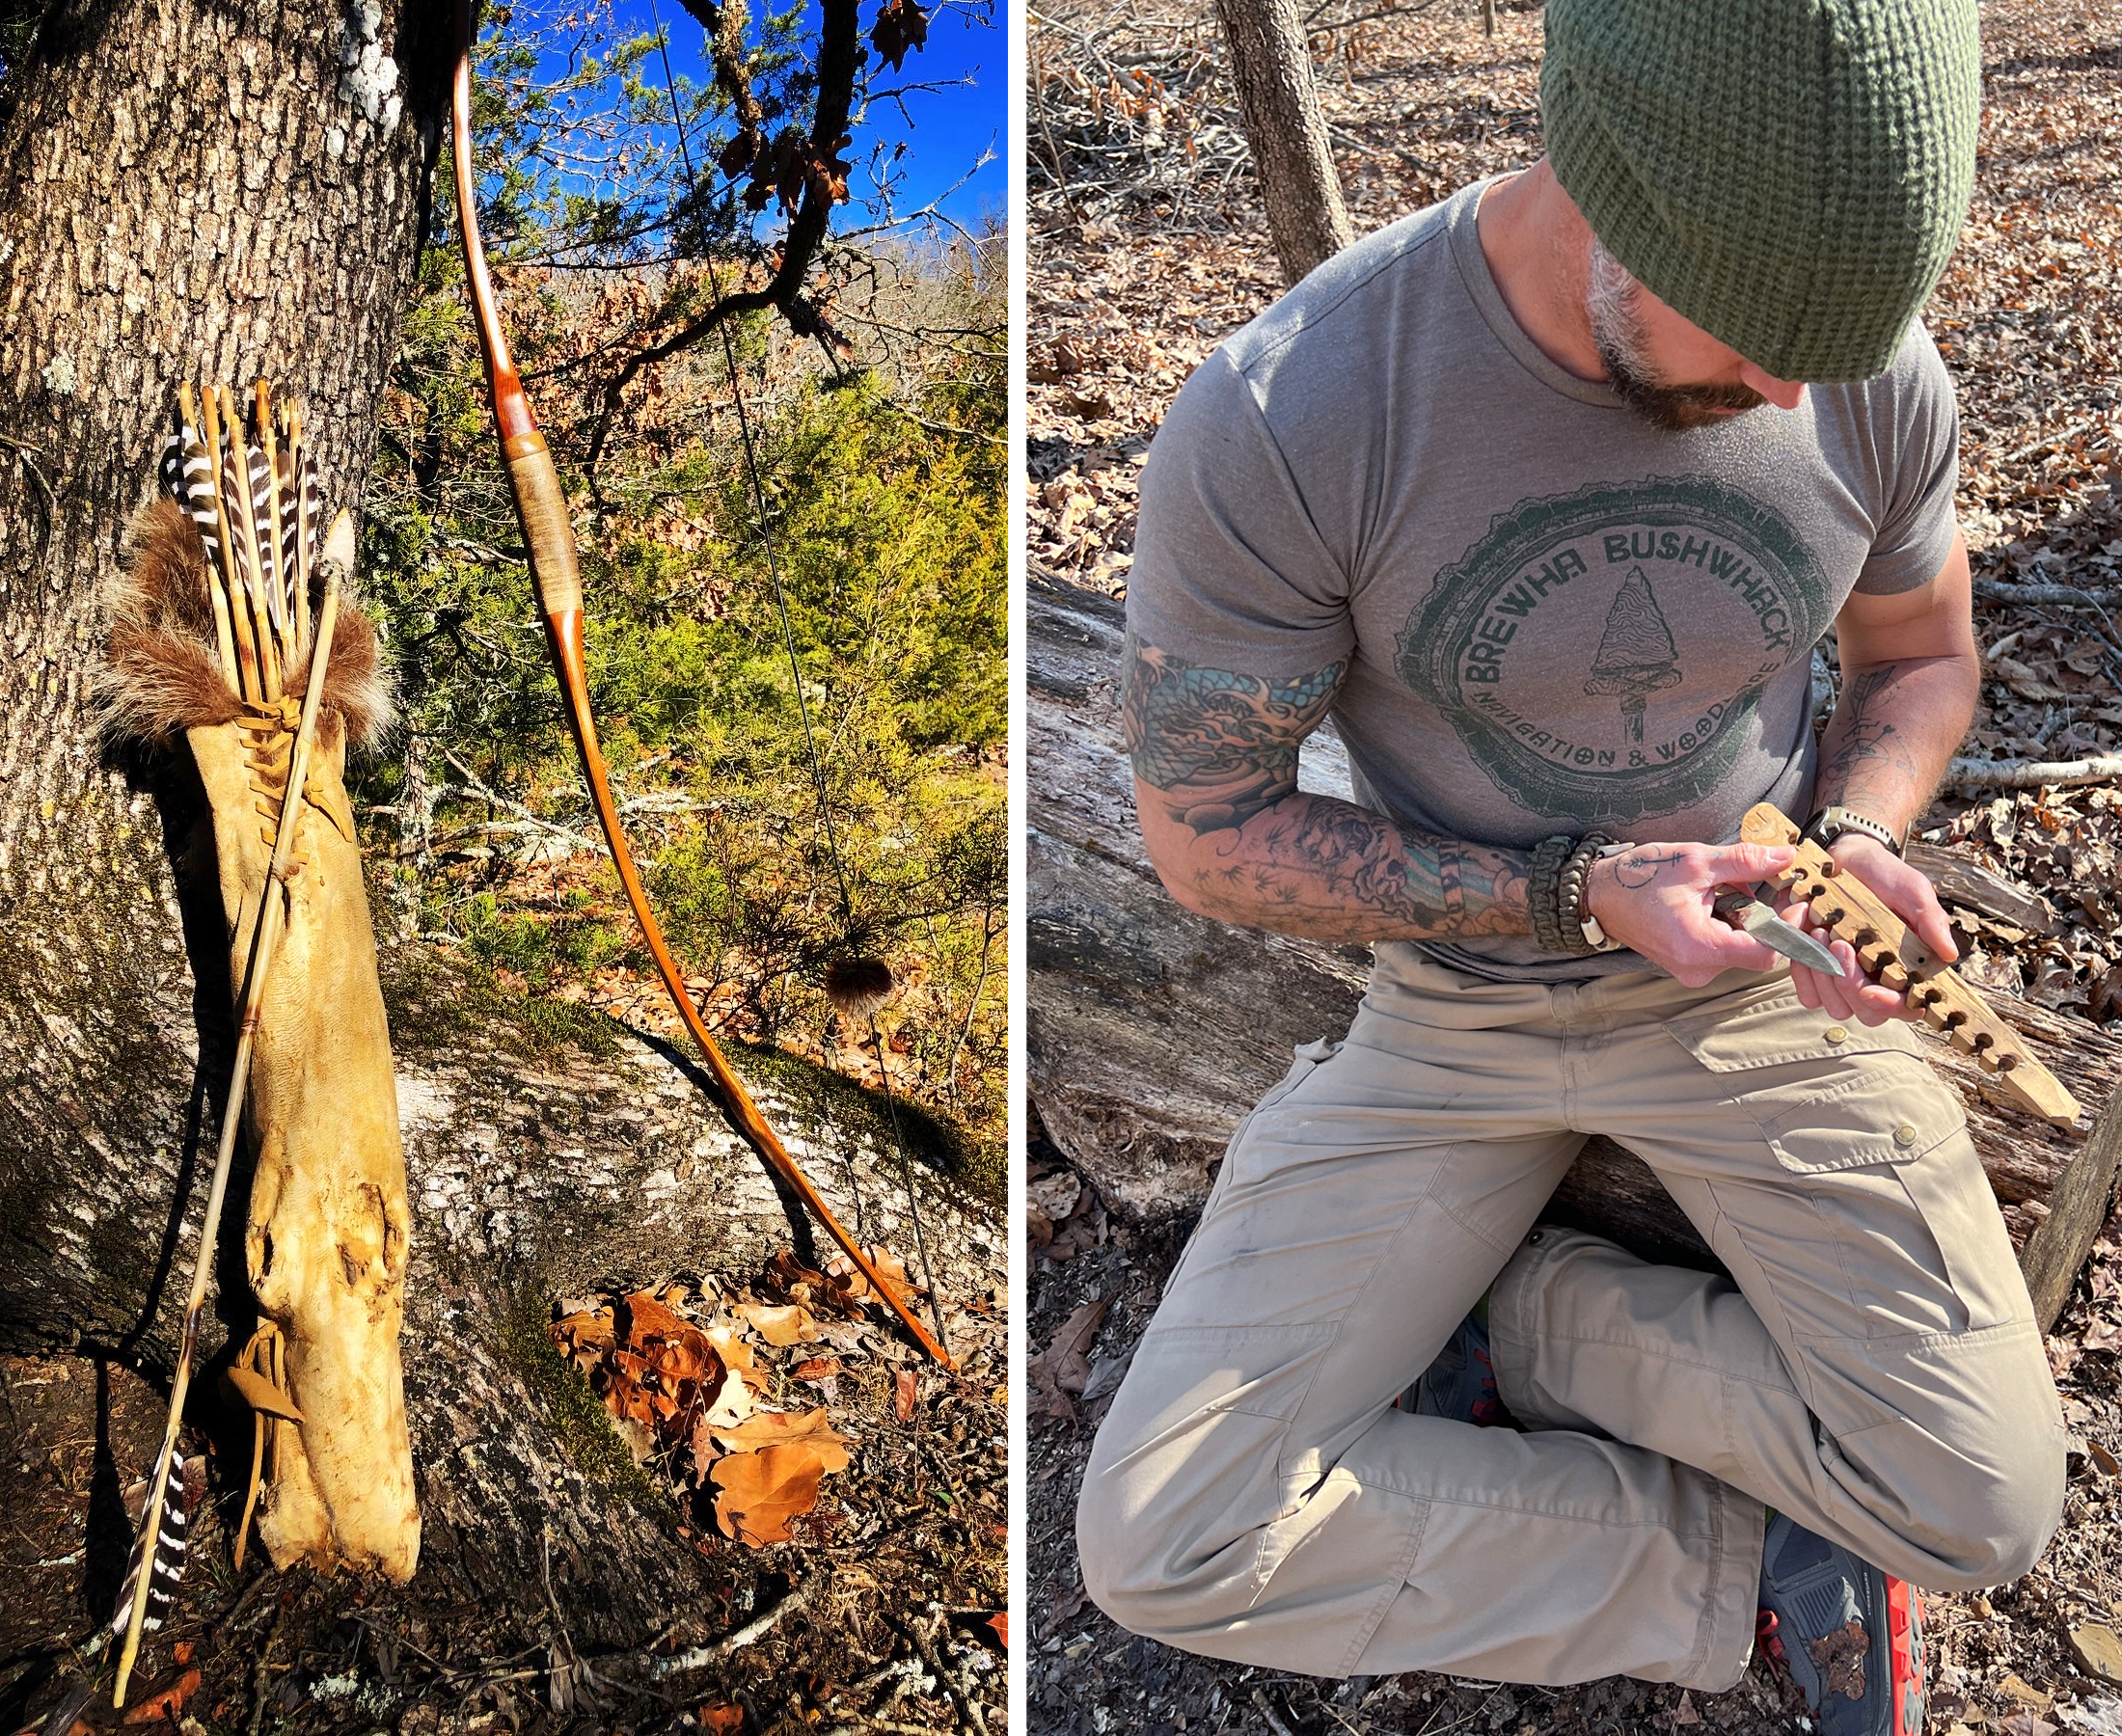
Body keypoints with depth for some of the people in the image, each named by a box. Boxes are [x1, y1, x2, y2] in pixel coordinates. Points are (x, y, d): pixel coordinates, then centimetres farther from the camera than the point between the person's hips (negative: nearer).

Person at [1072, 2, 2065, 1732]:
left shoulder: (1878, 380, -12)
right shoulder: (1273, 427, -26)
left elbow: (1921, 657, 8)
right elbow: (1206, 834, -16)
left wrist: (1853, 842, -14)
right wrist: (1580, 894, -23)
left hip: (1757, 984, 3)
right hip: (1460, 1004, -2)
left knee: (1987, 1510, -10)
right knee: (1164, 1547, -11)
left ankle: (1500, 1318, 5)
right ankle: (1756, 1574, 1)